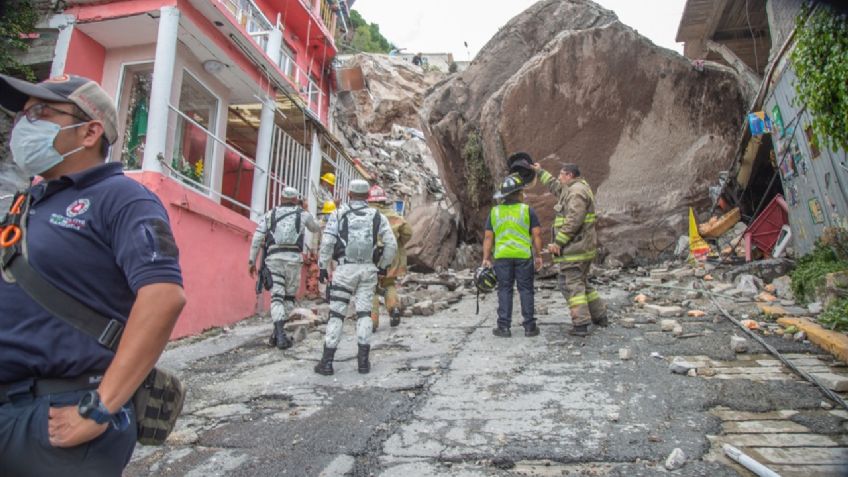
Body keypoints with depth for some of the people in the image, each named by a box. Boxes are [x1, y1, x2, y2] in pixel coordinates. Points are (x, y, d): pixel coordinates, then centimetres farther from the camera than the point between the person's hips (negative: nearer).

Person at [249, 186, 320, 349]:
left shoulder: (269, 214, 14)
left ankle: (279, 334, -13)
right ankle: (278, 332, 7)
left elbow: (257, 238, 5)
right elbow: (316, 229, 33)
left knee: (276, 296, 0)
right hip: (293, 257, -1)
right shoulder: (303, 214, 13)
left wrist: (251, 260, 7)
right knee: (290, 296, 12)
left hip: (273, 257, 1)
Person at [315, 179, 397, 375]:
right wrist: (383, 265, 15)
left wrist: (322, 267, 1)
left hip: (345, 269, -2)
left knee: (336, 314, 3)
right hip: (368, 270, 2)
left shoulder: (338, 214, 1)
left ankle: (327, 362, 2)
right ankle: (363, 360, 4)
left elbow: (327, 243, -8)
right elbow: (391, 245, 1)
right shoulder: (378, 216, 6)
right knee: (364, 313, 7)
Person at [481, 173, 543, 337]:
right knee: (526, 290, 6)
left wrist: (486, 258, 6)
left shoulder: (494, 212, 4)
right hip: (524, 256, -1)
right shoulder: (527, 210, -2)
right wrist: (538, 256, 4)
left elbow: (488, 237, 2)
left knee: (504, 290, 7)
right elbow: (537, 234, -3)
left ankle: (504, 327, 7)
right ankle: (529, 326, 11)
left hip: (502, 256, 2)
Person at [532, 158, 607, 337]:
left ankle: (581, 324, -9)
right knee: (581, 282, 19)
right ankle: (599, 316, 25)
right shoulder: (575, 188, 17)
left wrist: (558, 242, -22)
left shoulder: (577, 192, -15)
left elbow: (573, 221, -24)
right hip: (584, 247, 11)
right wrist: (540, 172, 45)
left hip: (574, 247, -11)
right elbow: (555, 187, 37)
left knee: (571, 284, -8)